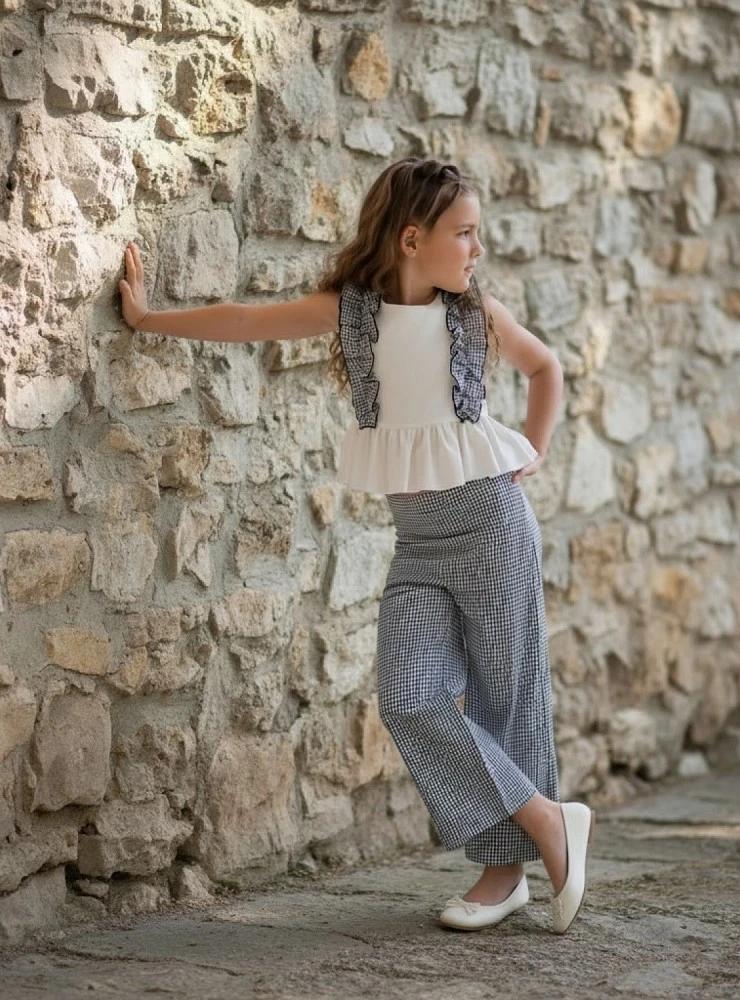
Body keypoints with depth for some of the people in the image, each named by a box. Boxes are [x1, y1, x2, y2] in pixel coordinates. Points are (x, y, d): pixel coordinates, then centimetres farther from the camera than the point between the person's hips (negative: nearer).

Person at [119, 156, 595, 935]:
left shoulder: (477, 313, 1)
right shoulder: (347, 309, 0)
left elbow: (545, 367, 19)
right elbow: (245, 321, 5)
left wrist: (535, 450, 10)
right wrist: (149, 318, 7)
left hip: (492, 524, -1)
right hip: (416, 540, 1)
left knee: (503, 694, 2)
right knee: (411, 700, -11)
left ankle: (507, 866, 14)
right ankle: (550, 823, -1)